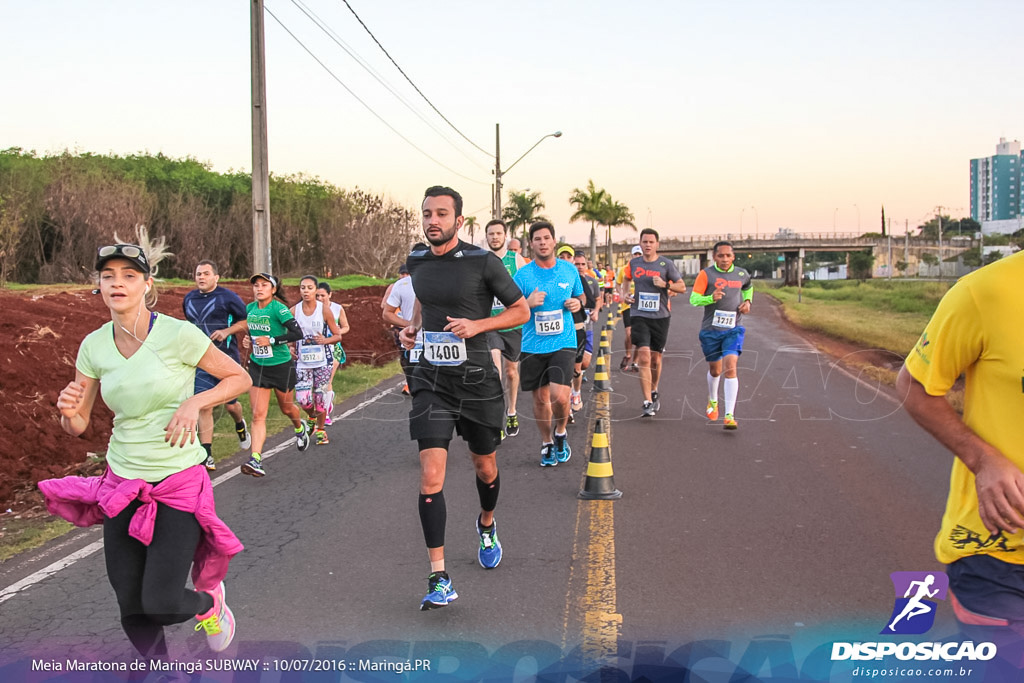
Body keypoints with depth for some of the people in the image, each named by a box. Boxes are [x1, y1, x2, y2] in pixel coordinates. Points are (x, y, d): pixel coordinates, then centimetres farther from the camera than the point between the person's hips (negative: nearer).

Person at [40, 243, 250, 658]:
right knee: (132, 610, 8)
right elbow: (78, 426, 6)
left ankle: (208, 598, 26)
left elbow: (239, 378, -3)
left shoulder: (178, 334, -14)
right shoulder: (94, 346, -1)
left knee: (161, 605, -10)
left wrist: (194, 403, -18)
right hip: (122, 484, 4)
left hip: (179, 484, -4)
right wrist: (68, 411, -17)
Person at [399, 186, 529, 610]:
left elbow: (521, 310, -2)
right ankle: (439, 579, -6)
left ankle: (487, 526, 50)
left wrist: (477, 324, -16)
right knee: (431, 475, -11)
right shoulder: (416, 260, 4)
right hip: (431, 379, 2)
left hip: (476, 379, -2)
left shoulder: (482, 262, -10)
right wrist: (412, 327, 5)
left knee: (484, 466, 16)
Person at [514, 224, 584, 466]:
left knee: (559, 396, -15)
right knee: (540, 399, 10)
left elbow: (581, 296, 19)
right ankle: (546, 443, 31)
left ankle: (560, 433, 15)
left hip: (563, 343, 0)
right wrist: (528, 303, -20)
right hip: (533, 346, 1)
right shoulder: (522, 275, -3)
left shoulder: (569, 270, 3)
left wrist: (577, 303, -4)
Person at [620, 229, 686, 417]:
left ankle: (653, 392, 37)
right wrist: (623, 293, 6)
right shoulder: (633, 263, 5)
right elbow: (625, 279, 25)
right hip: (639, 316, 0)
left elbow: (682, 287, 2)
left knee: (655, 360, 11)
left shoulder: (666, 264, -2)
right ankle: (648, 403, -15)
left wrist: (665, 284, -15)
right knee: (644, 358, -14)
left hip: (660, 317, 0)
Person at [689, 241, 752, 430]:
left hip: (733, 330, 0)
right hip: (710, 329, 0)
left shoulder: (741, 274, 5)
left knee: (730, 368, -16)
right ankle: (712, 401, 44)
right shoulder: (706, 274, -5)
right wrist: (711, 298, -30)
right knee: (715, 370, 13)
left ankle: (729, 416, -18)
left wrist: (747, 301, 9)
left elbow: (748, 287, 28)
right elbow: (694, 299, -12)